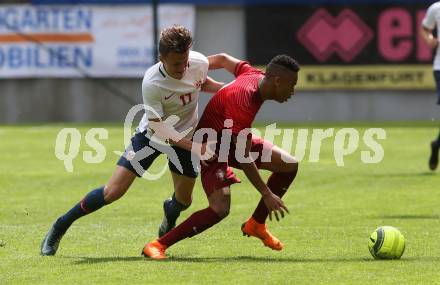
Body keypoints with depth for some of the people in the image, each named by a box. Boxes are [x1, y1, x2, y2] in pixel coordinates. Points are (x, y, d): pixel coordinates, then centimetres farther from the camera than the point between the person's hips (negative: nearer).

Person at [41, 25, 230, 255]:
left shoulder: (199, 62, -21)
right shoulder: (152, 83, -34)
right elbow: (159, 130, -26)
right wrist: (195, 148, -31)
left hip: (186, 137, 4)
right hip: (151, 135, -4)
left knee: (183, 200, 12)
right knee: (113, 191, -14)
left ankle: (170, 214, 53)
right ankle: (61, 226, 4)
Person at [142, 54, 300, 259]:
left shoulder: (257, 76, -9)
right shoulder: (243, 100, -36)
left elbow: (224, 60, 12)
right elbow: (244, 157, -34)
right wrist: (267, 195, -31)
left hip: (233, 140, 9)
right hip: (212, 147, -9)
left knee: (290, 165, 1)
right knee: (220, 209, -25)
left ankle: (257, 224, 15)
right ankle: (157, 245, -16)